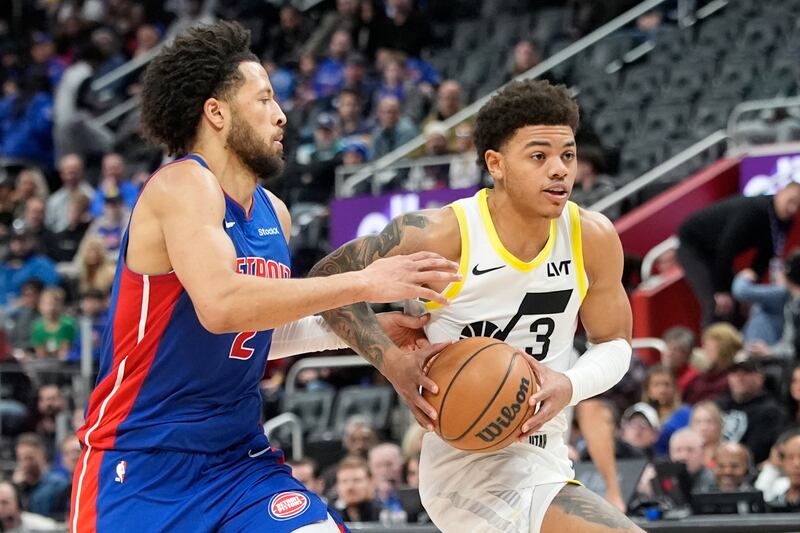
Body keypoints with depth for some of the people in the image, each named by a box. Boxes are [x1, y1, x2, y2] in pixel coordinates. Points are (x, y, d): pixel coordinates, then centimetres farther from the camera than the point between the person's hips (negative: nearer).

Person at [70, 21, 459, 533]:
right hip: (140, 466, -7)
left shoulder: (274, 215, 9)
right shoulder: (181, 186, -15)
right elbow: (221, 305, -32)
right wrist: (363, 283, -30)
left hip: (239, 457, 7)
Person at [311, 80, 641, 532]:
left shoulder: (593, 238, -5)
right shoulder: (443, 236, -18)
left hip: (544, 458, 7)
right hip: (470, 466, -7)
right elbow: (328, 279, -7)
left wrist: (569, 386, -16)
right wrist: (396, 366, -21)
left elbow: (614, 343, 8)